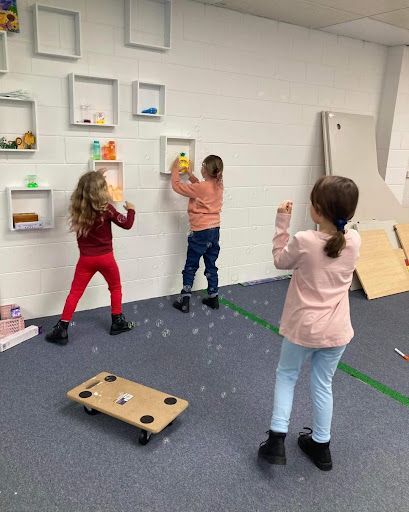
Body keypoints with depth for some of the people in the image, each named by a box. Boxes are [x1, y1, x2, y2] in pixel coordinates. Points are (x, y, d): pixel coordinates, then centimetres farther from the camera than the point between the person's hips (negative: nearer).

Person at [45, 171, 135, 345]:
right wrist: (131, 210, 11)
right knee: (115, 288, 19)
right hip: (105, 257, -2)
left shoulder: (77, 207, -3)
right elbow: (127, 224, -7)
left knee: (75, 293, 8)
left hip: (85, 259, 3)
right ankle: (118, 322, 26)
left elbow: (84, 189, 20)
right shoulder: (106, 209, -15)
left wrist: (95, 176, 26)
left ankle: (61, 330, 7)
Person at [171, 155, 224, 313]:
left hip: (201, 232, -7)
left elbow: (177, 186, -10)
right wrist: (190, 174, 19)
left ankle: (184, 301, 8)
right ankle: (213, 298, 21)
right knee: (211, 266, 15)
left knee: (190, 267, 4)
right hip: (215, 230, 7)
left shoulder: (201, 188, -18)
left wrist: (176, 169, 4)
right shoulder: (218, 186, 3)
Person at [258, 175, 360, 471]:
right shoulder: (354, 241, -10)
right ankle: (321, 446, 35)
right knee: (323, 385, 20)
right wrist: (337, 217, 7)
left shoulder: (304, 241, -22)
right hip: (336, 330, 4)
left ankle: (277, 439, 16)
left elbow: (280, 261, -3)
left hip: (303, 328, -3)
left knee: (286, 375, 20)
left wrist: (282, 224, -3)